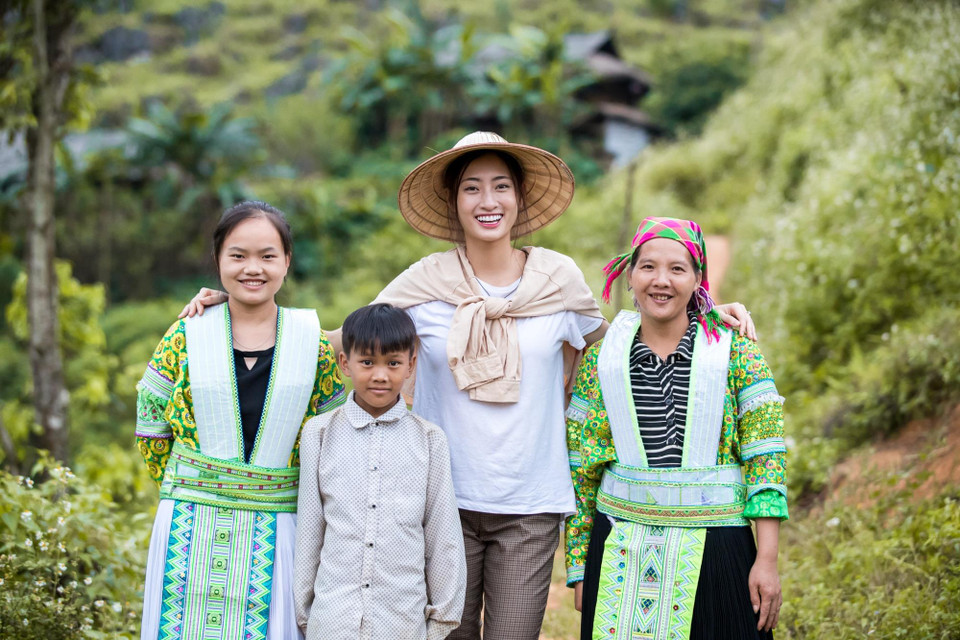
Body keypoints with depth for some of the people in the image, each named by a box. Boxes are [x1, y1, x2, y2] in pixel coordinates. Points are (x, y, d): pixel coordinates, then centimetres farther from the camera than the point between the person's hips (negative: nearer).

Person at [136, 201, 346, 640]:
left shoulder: (314, 344, 2)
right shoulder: (186, 337, 1)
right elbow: (151, 431, 7)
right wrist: (193, 486, 5)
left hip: (274, 529, 0)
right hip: (192, 527, 0)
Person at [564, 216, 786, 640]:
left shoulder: (735, 353, -1)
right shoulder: (600, 360, 3)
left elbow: (765, 460, -4)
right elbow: (580, 472, 7)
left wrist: (767, 560, -10)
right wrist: (579, 568, 4)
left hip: (714, 555, -1)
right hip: (622, 556, 1)